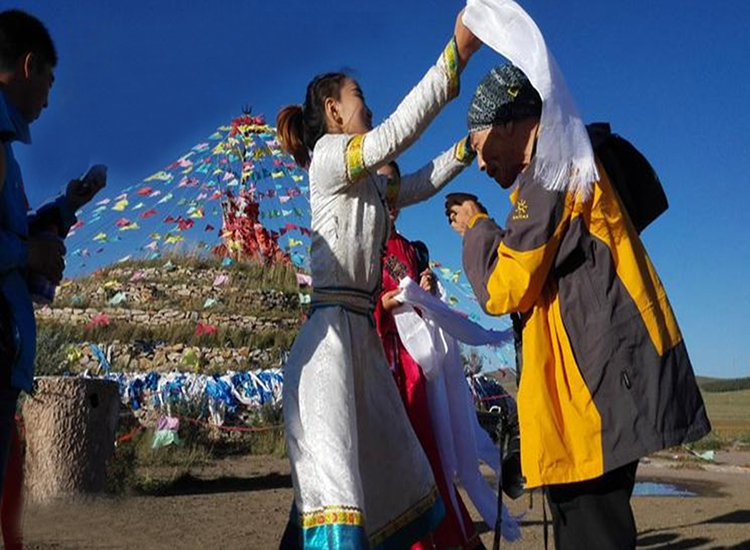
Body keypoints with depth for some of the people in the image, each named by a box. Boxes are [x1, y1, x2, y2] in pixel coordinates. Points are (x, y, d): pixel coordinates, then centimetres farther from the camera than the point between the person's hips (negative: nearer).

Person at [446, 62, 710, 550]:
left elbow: (504, 288, -11)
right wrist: (483, 227, 21)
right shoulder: (570, 163, 22)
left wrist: (475, 229, 5)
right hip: (606, 369, 10)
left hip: (605, 373, -10)